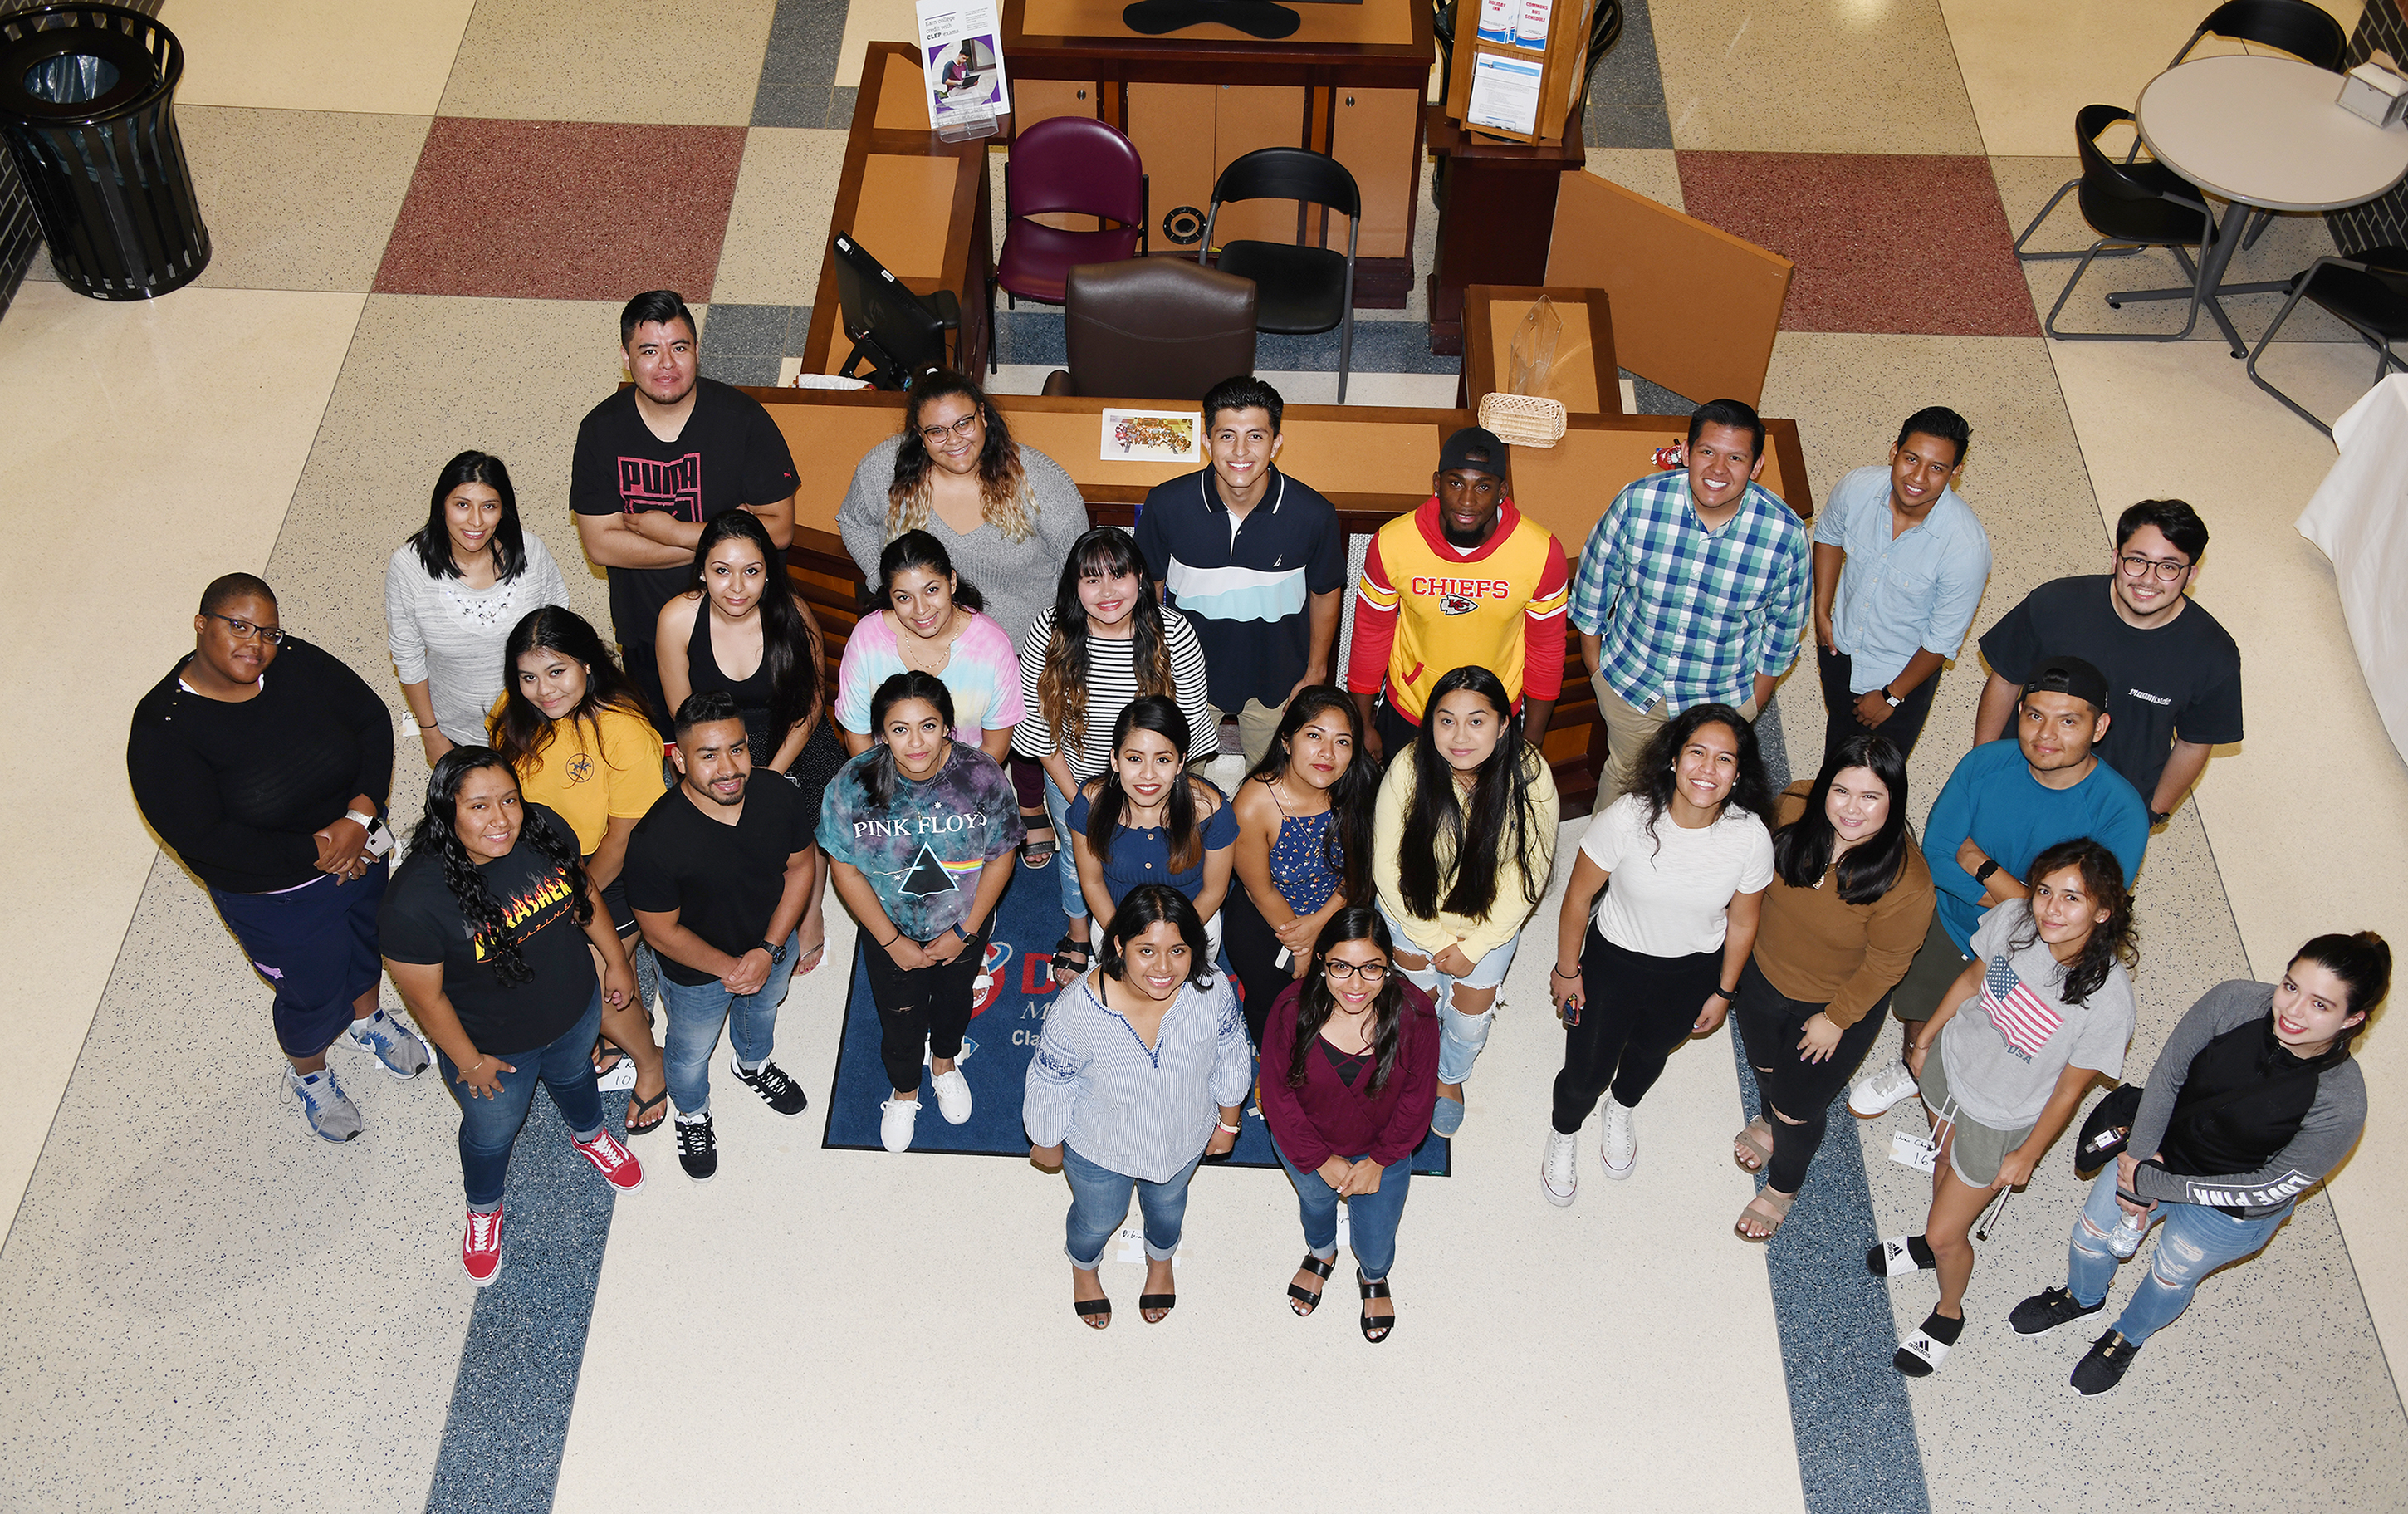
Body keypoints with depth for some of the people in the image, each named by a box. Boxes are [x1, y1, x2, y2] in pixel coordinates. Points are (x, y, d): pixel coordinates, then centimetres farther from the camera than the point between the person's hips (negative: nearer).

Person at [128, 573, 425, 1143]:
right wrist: (317, 852, -26)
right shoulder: (163, 727, -28)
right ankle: (308, 1076, 51)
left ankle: (367, 1021, 64)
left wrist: (360, 817, -22)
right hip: (274, 895, -4)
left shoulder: (296, 663, -16)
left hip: (358, 844, 5)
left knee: (368, 943, 30)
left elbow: (372, 721, -9)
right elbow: (204, 840, -29)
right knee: (314, 995, 17)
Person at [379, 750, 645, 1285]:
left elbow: (582, 890, -2)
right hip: (494, 1048, -4)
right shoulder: (415, 899, -38)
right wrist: (468, 1060, -13)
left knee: (572, 1075, 36)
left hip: (575, 1013, 4)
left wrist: (615, 959, 6)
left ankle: (590, 1135, 70)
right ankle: (483, 1209, 58)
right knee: (492, 1133, 25)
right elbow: (424, 995, -24)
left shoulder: (545, 830, -24)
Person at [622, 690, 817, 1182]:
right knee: (691, 1052, 26)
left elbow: (800, 867, -11)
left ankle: (752, 1063, 71)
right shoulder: (654, 839, -39)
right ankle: (692, 1115, 60)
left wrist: (769, 951, -18)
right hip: (697, 970, -3)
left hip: (773, 946, 4)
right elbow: (662, 932, -25)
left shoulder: (779, 798, -27)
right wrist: (729, 968, -22)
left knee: (763, 1007, 36)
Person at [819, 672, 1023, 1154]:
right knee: (901, 1023, 19)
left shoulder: (982, 777, -27)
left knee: (955, 999, 29)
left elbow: (1000, 858, -14)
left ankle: (945, 1063, 63)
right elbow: (845, 869, -16)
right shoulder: (853, 785, -28)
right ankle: (904, 1091, 53)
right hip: (891, 933, -1)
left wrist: (963, 932, -13)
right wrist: (892, 941, -13)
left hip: (964, 926, 1)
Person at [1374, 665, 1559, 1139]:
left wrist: (1473, 946, -13)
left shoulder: (1530, 778, -29)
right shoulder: (1408, 769, -29)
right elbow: (1387, 864, -16)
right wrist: (1432, 939, -13)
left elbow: (1531, 873, -15)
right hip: (1415, 912, 0)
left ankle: (1451, 1076, 48)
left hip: (1489, 921, 0)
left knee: (1470, 1018, 12)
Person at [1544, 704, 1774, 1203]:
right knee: (1586, 1072, 11)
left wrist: (1723, 993, 5)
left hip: (1693, 970, 2)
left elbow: (1742, 922, -7)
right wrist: (1567, 970, -4)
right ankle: (1564, 1134, 49)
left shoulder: (1751, 838, -26)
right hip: (1613, 959, -2)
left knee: (1651, 1053, 29)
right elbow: (1578, 896, -15)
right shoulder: (1628, 818, -31)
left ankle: (1622, 1112, 66)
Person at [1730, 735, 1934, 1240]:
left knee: (1798, 1108, 16)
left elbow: (1884, 965, -20)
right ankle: (1769, 1123, 68)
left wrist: (1837, 1019, -10)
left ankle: (1783, 1187, 49)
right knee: (1764, 1066, 31)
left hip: (1838, 1003, -4)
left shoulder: (1905, 884, -37)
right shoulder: (1793, 808, -26)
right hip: (1763, 974, 4)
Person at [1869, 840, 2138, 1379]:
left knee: (1946, 1235, 11)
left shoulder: (2108, 1001, -35)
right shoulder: (2013, 919, -24)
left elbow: (2069, 1090, -19)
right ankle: (1936, 1241, 64)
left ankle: (1949, 1313, 43)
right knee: (1945, 1161, 32)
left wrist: (2026, 1156, -6)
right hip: (1952, 1066, 4)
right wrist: (1926, 1037, 12)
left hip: (2000, 1122, -4)